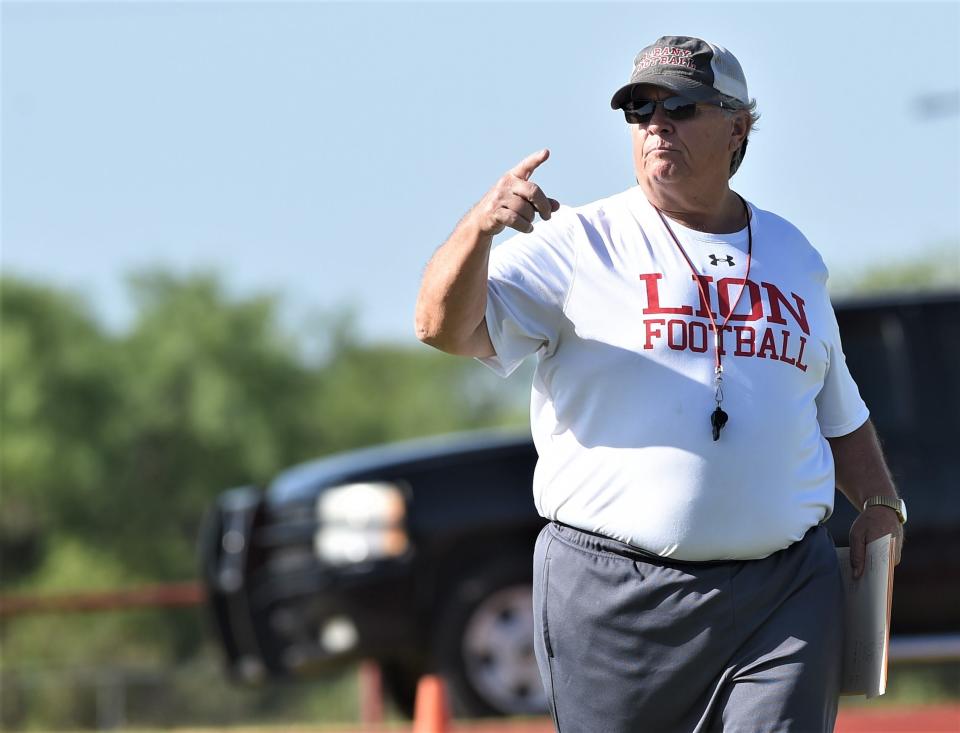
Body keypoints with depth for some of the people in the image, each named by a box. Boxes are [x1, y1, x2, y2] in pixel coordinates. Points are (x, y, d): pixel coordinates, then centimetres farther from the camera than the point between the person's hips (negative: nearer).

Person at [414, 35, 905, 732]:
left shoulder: (793, 256, 16)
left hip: (786, 593, 3)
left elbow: (839, 413, 25)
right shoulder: (581, 244, 2)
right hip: (614, 593, -2)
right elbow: (445, 327, -10)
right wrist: (480, 226, -28)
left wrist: (879, 501, 8)